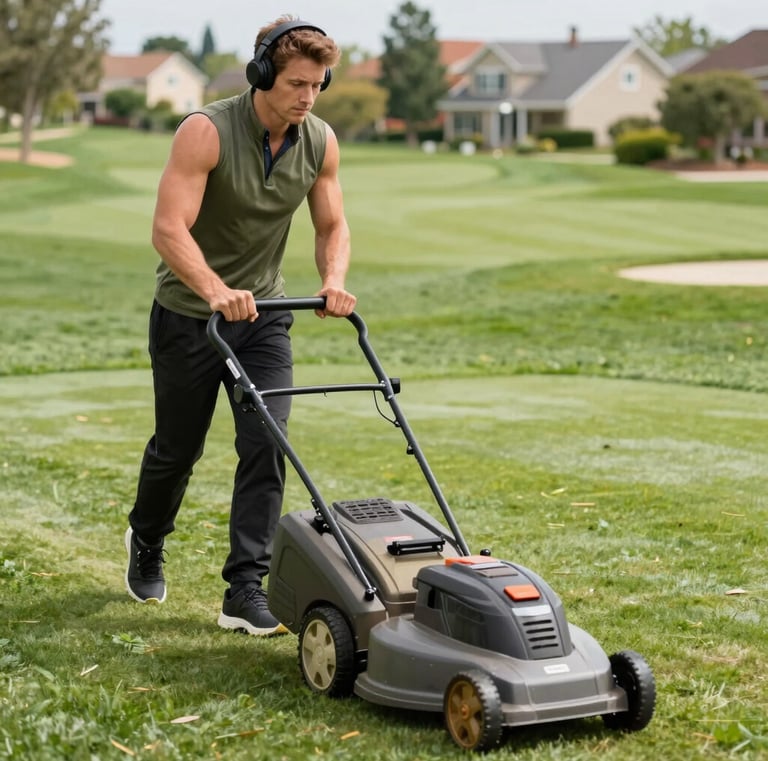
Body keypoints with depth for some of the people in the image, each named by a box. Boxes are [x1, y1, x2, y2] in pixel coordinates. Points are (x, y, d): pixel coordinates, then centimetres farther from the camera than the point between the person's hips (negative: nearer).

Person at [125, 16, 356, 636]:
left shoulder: (320, 143, -6)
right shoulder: (206, 132, -23)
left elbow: (332, 225, 4)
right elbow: (169, 229, -29)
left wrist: (334, 280, -17)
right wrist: (216, 291, -44)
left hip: (263, 313, 4)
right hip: (189, 314, -4)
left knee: (267, 446, -10)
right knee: (178, 448, 12)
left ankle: (245, 592, -5)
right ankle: (146, 543, 42)